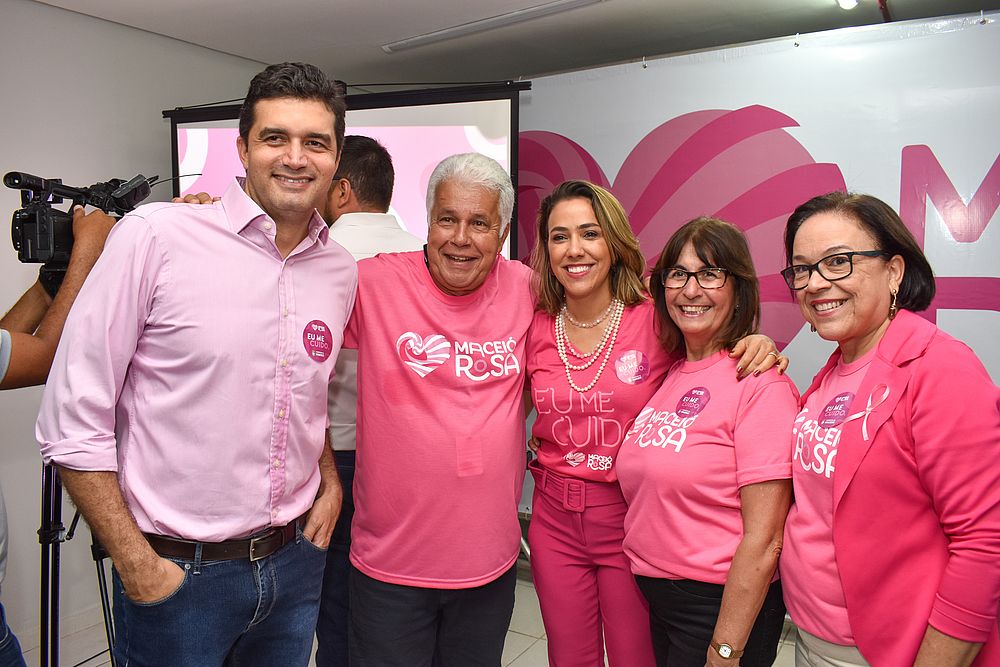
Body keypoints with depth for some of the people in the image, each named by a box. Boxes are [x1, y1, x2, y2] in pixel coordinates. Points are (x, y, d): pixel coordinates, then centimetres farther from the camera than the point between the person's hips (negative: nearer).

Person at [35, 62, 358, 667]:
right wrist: (137, 566, -12)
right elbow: (73, 423, -12)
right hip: (175, 572, -4)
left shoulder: (341, 270, 1)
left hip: (296, 562, 5)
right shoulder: (155, 237, -14)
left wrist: (330, 481, 3)